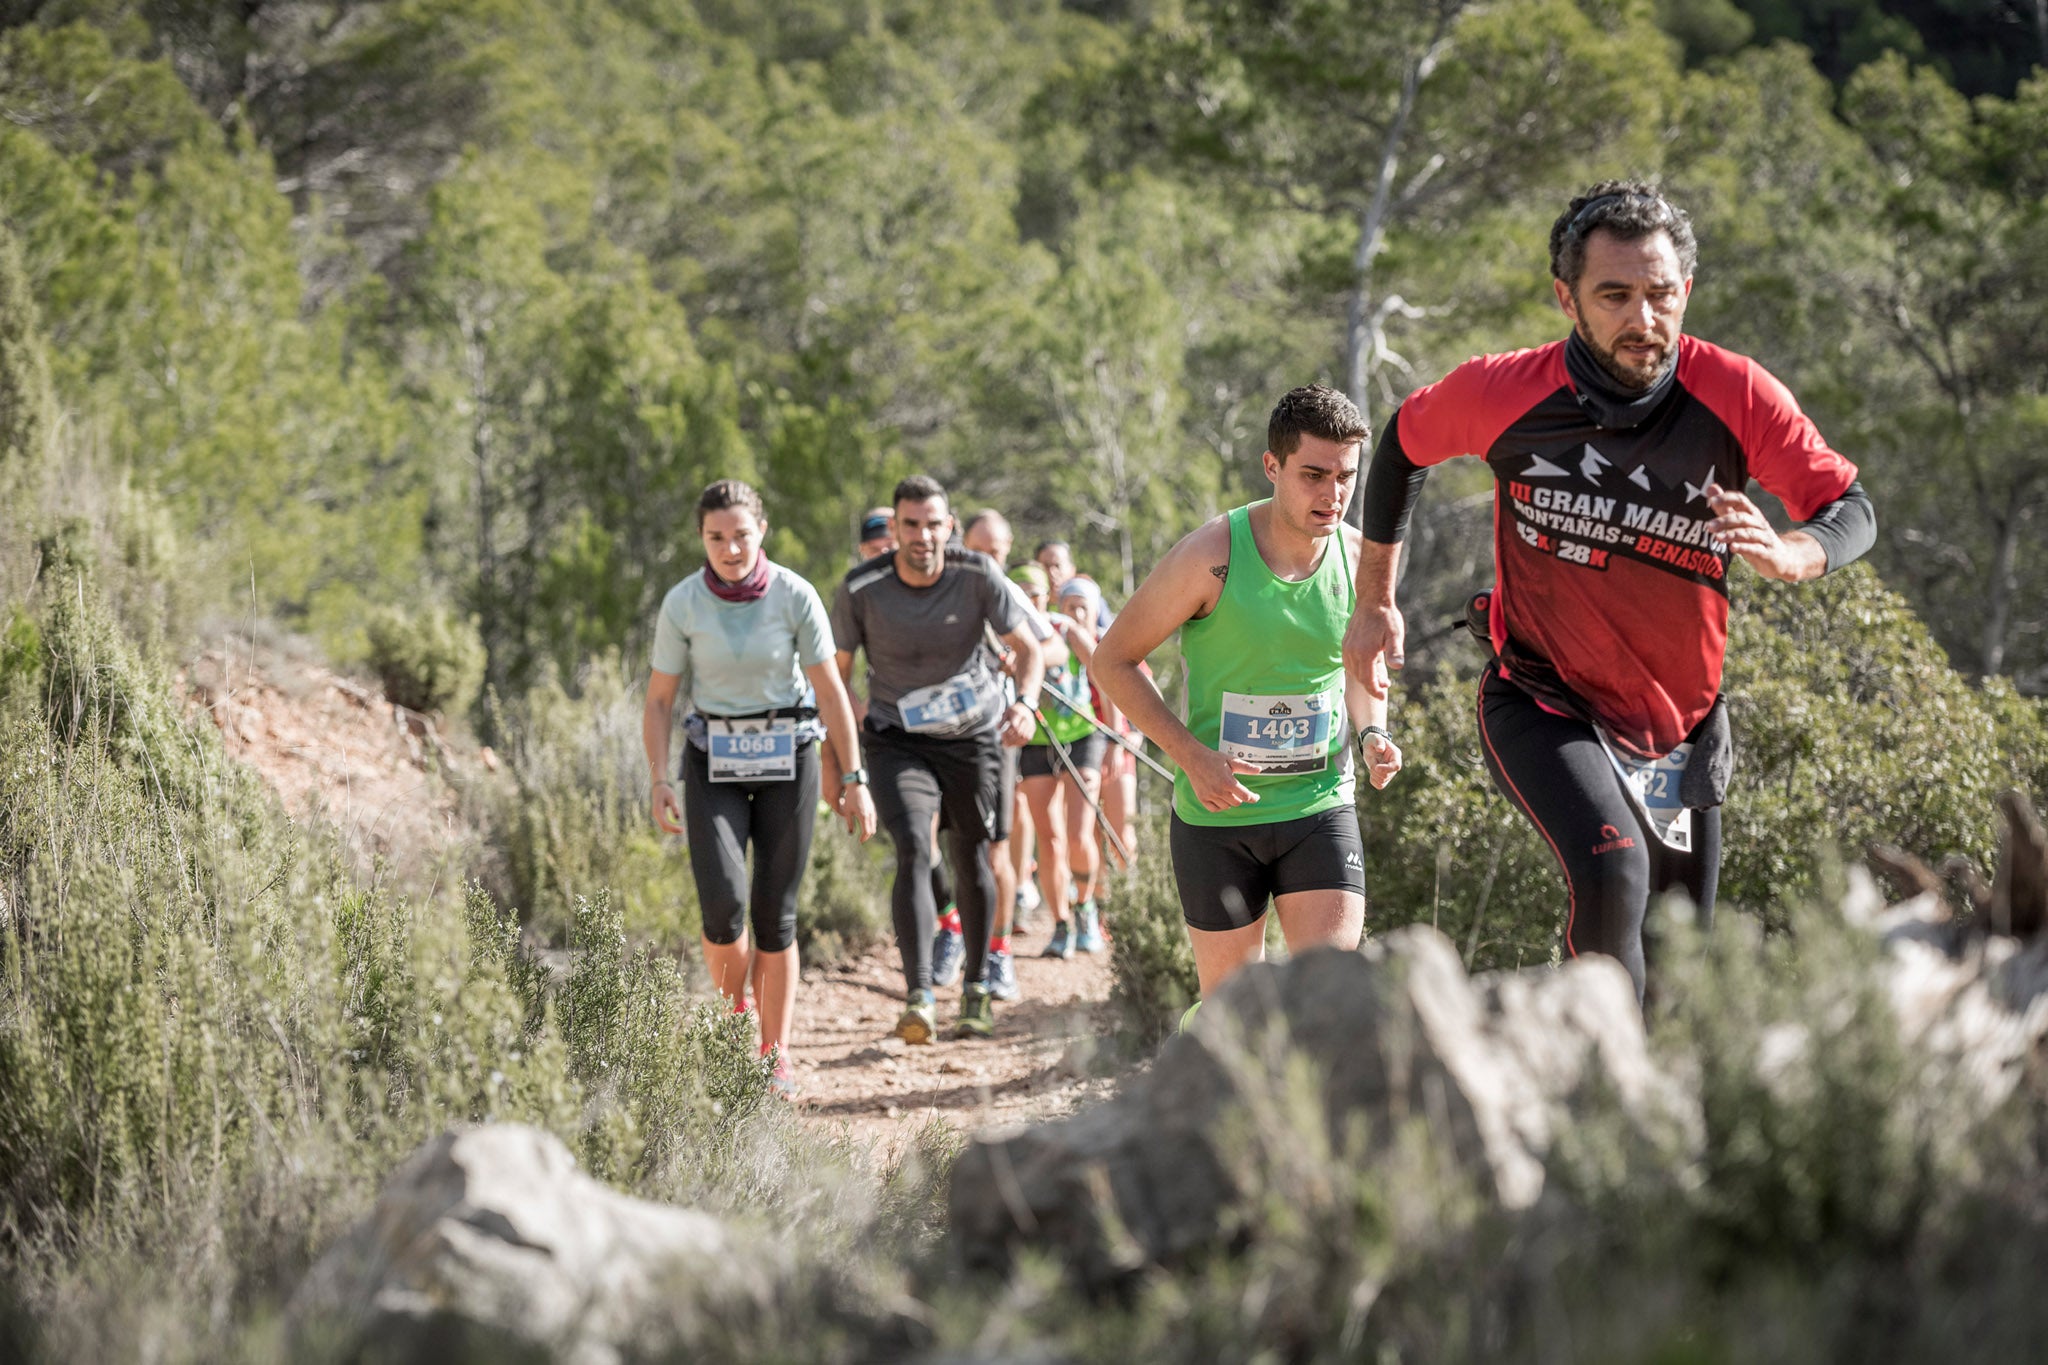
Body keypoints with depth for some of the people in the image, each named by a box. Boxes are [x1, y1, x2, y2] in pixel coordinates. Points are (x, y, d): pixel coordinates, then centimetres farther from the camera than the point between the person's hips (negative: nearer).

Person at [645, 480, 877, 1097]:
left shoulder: (795, 596, -11)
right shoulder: (682, 604, -9)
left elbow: (830, 691, -6)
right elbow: (659, 701, -1)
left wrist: (853, 779, -7)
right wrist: (660, 784, -10)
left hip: (787, 758, 0)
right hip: (713, 761, 0)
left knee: (775, 915, -2)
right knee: (723, 903, -17)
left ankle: (776, 1055, 11)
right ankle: (732, 1017, 11)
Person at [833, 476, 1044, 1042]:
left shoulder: (977, 575, -13)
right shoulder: (860, 590, -15)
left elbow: (1027, 646, -4)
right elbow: (836, 671, -2)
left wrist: (1025, 703, -23)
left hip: (973, 735, 2)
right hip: (897, 739, -2)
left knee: (971, 858, 9)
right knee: (913, 852, -20)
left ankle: (976, 990, 27)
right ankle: (918, 997, -29)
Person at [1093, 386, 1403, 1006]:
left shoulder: (1358, 555, -3)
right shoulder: (1212, 555, -17)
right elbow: (1113, 661, -8)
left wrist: (1372, 734, -5)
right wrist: (1194, 757, -18)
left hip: (1320, 803, 3)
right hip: (1216, 811, -3)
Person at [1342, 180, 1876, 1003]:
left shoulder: (1737, 396, -14)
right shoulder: (1503, 393, -15)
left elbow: (1851, 510, -7)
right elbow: (1405, 442, 6)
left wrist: (1786, 555, -31)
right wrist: (1375, 604, 12)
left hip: (1682, 729, 3)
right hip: (1542, 707, -3)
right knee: (1612, 874, -30)